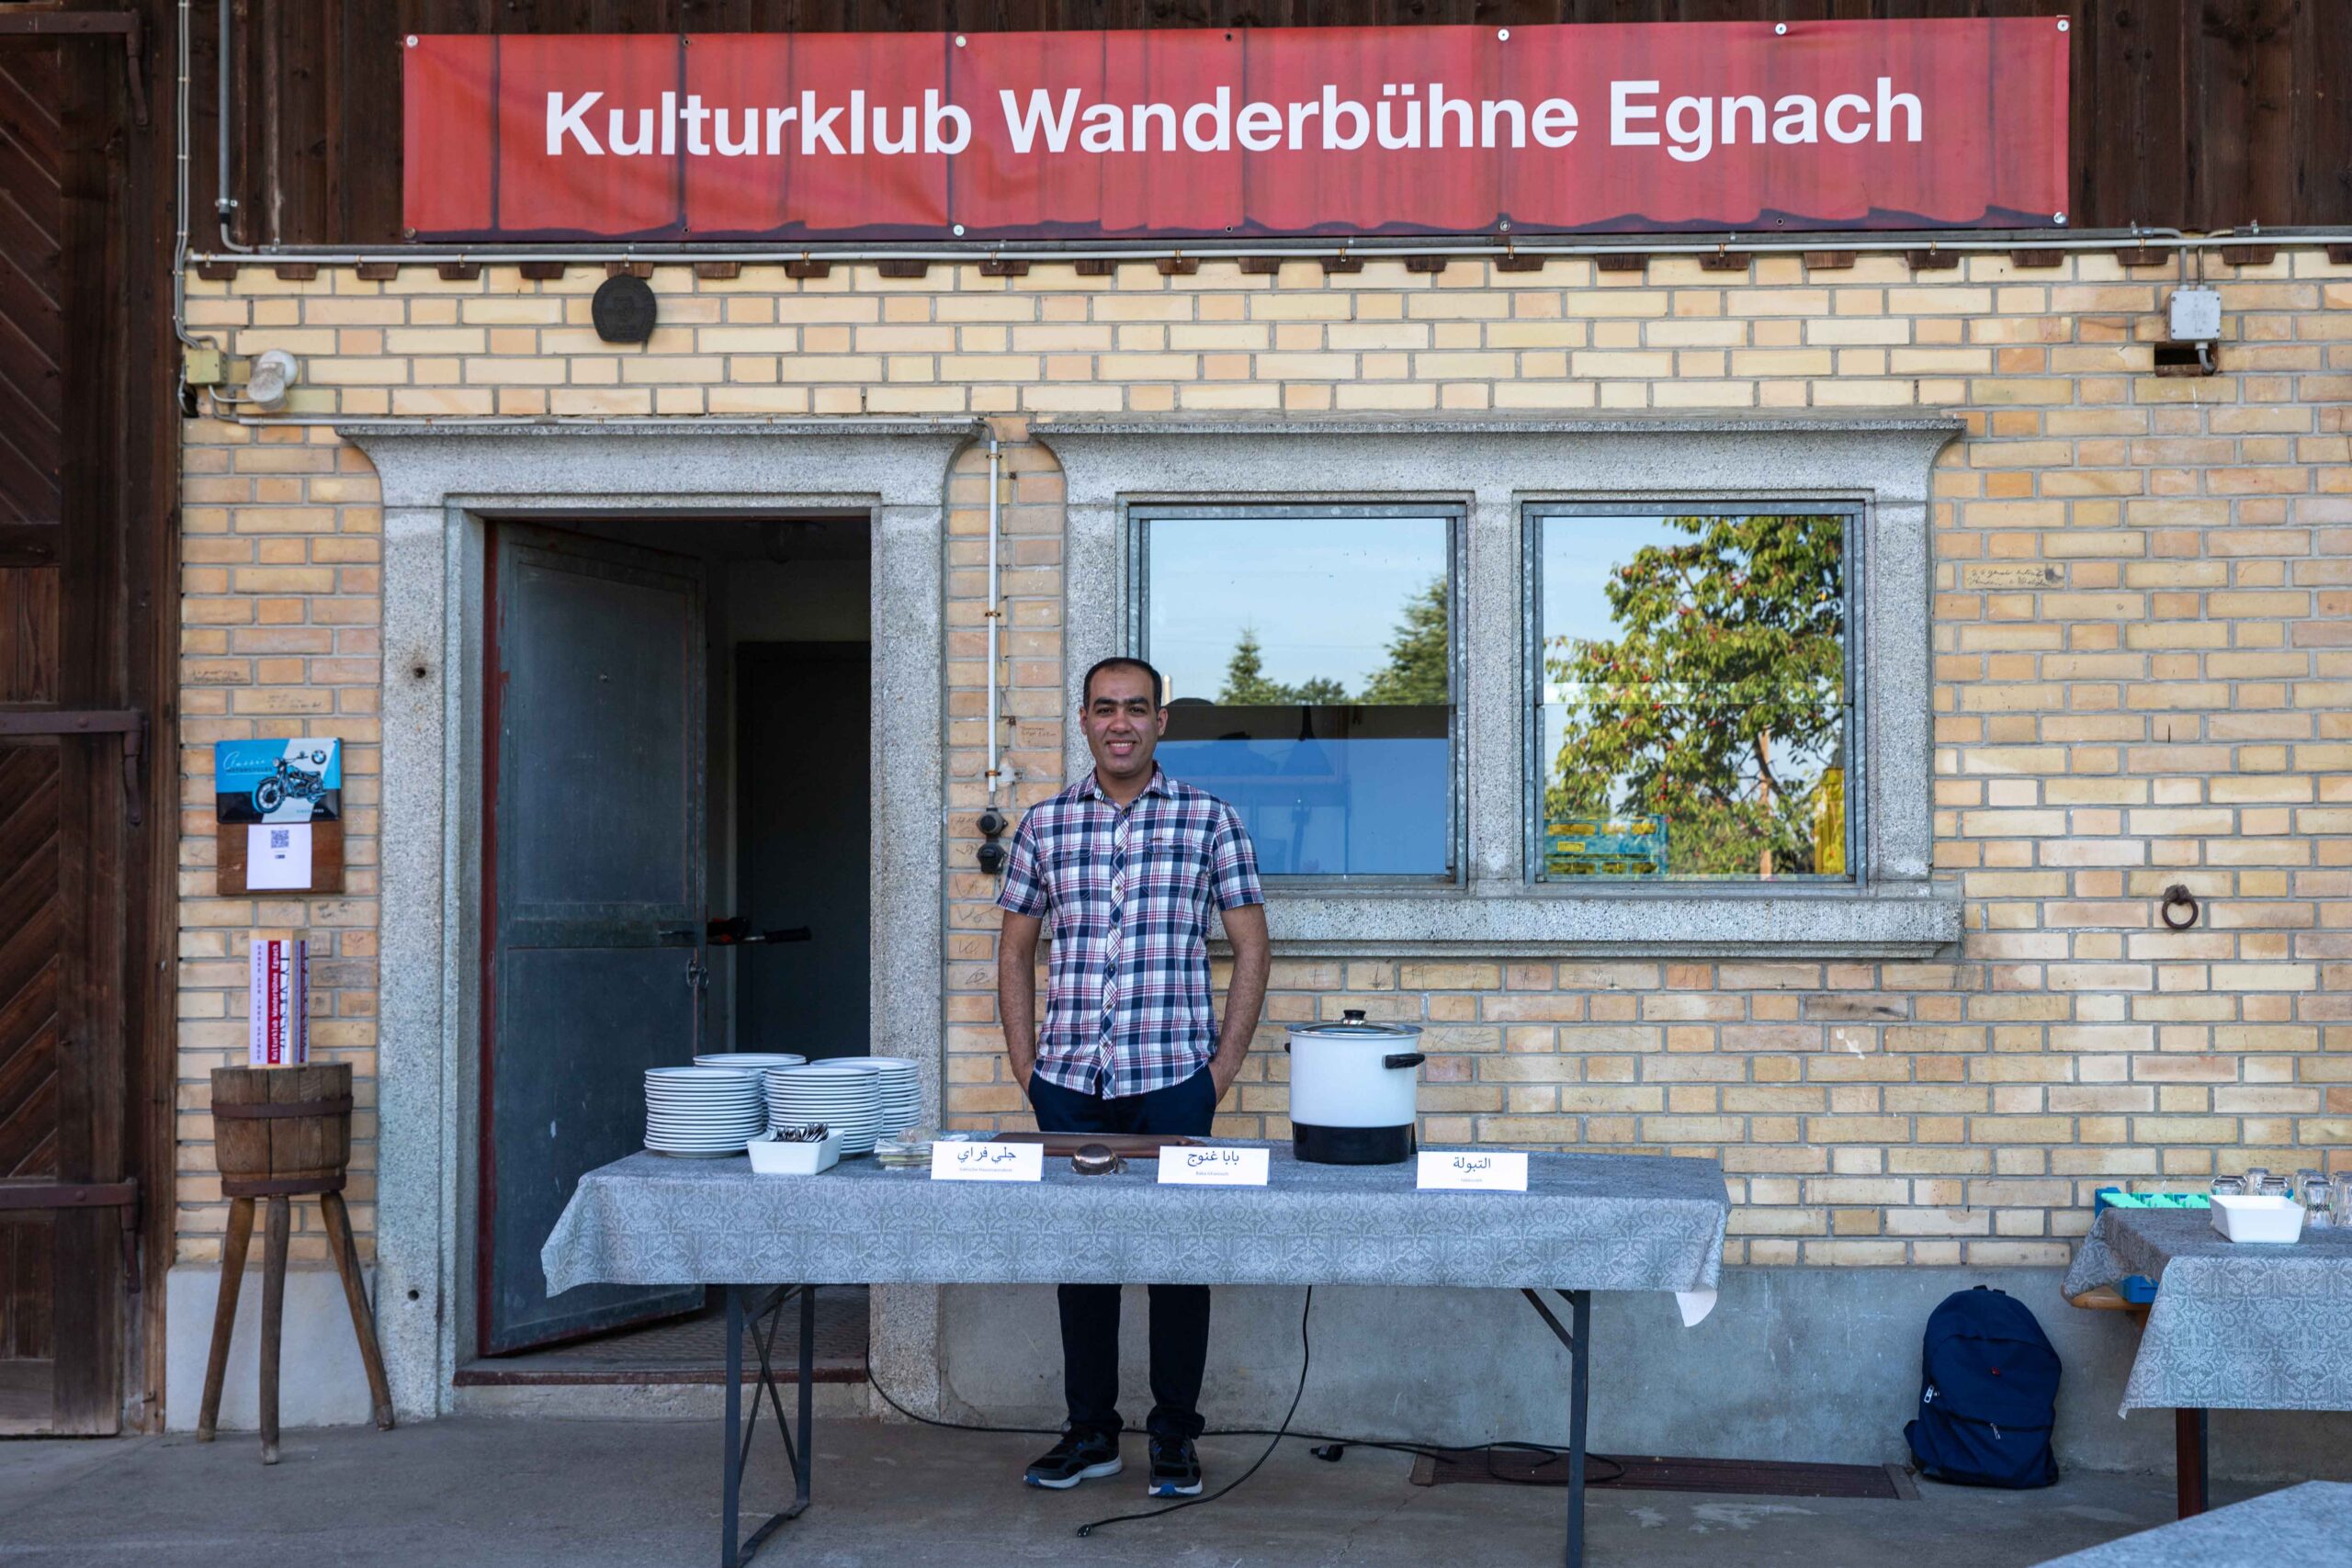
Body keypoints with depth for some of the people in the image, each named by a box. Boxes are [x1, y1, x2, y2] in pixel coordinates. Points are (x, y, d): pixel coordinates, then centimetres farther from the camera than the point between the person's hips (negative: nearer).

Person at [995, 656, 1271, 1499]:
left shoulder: (1209, 819, 2)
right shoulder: (1044, 824, 9)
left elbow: (1250, 946, 4)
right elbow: (1015, 950, 14)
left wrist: (1224, 1066, -2)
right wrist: (1026, 1065, 7)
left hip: (1173, 1080, -2)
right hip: (1069, 1082, 2)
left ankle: (1175, 1435, 16)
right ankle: (1090, 1431, 20)